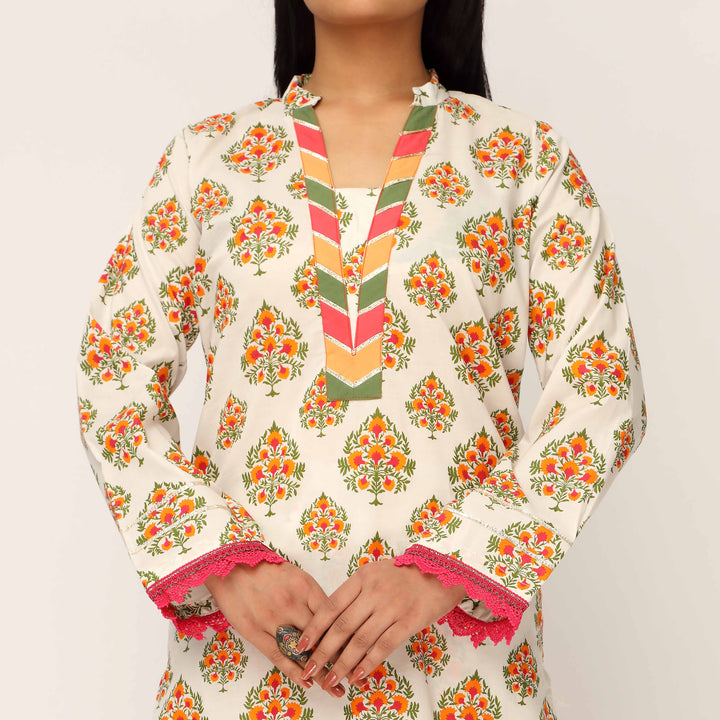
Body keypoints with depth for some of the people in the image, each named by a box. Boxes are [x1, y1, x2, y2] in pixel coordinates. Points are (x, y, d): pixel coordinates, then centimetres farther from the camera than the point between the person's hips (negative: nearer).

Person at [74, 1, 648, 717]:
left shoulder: (528, 156, 2)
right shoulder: (204, 157, 4)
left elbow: (603, 390, -3)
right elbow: (112, 384, 3)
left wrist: (444, 570, -14)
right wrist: (224, 565, -11)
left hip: (460, 634, 0)